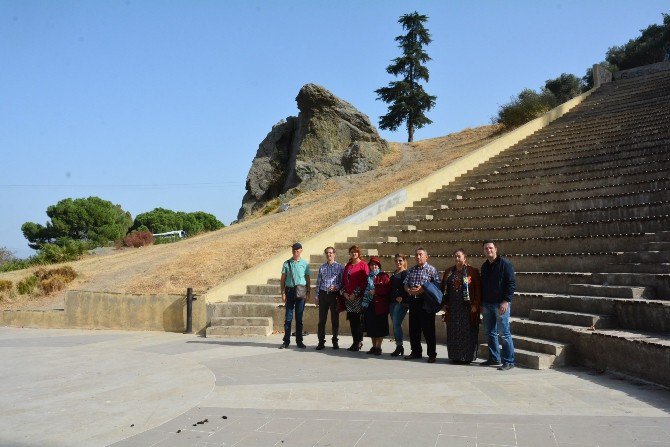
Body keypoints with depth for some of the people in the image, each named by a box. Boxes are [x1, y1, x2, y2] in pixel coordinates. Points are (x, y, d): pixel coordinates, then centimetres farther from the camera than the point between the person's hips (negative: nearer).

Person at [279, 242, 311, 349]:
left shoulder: (305, 264, 4)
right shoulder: (287, 263, 4)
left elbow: (308, 279, 7)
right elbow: (283, 279, 5)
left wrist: (308, 292, 0)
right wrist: (283, 293, -2)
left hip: (301, 292, 0)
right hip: (289, 290, 0)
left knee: (299, 317, 7)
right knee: (288, 317, 2)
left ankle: (299, 341, 14)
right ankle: (286, 341, 7)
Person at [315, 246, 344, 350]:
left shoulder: (340, 267, 1)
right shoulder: (322, 267, 9)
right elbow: (318, 282, 11)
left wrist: (336, 287, -18)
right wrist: (317, 296, 7)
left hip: (334, 294, -2)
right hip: (323, 294, 2)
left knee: (335, 319, 4)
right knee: (322, 319, 2)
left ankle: (335, 341, 15)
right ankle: (321, 342, 8)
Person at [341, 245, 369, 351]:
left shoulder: (363, 265, -2)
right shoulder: (348, 265, 17)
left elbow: (365, 281, -9)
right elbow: (344, 280, 17)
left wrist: (355, 293, -13)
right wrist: (344, 292, 2)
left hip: (358, 297, -6)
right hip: (348, 297, 6)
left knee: (357, 319, -6)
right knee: (351, 320, 6)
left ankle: (358, 342, 1)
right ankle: (355, 342, 13)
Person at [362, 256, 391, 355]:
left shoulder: (383, 276, -2)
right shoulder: (368, 276, 15)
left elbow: (387, 289, -13)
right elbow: (364, 289, 20)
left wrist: (375, 292, -17)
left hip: (380, 305, -5)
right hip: (369, 305, 5)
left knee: (380, 326, 0)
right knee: (371, 326, 8)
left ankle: (378, 347, 7)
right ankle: (374, 346, 18)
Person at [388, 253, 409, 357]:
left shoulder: (406, 273, -3)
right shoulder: (394, 274, 20)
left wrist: (402, 297, -22)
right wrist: (390, 300, 13)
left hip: (401, 302, -8)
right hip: (392, 302, 8)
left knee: (396, 324, -13)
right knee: (395, 324, 7)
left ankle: (399, 346, -5)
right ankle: (399, 347, 13)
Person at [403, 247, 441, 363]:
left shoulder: (432, 270, -3)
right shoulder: (411, 270, 14)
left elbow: (437, 286, -9)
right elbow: (406, 284, 15)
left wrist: (423, 290, -19)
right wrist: (409, 290, -7)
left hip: (426, 301, -6)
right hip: (413, 301, 6)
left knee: (428, 329, -3)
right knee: (413, 328, 10)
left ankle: (432, 354, 4)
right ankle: (416, 352, 22)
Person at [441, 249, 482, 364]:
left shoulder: (473, 271, -2)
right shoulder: (448, 272, 12)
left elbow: (478, 289, -5)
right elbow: (444, 288, 14)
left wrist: (475, 304, -11)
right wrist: (444, 304, 6)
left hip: (467, 307, -4)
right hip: (452, 307, 4)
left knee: (467, 332, -1)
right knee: (453, 332, 6)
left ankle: (467, 356, 6)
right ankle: (455, 356, 13)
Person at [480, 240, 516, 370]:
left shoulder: (505, 264, -5)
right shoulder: (484, 266, 15)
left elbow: (512, 284, -10)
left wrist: (506, 301, -18)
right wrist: (482, 303, 14)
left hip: (501, 304, -7)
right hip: (487, 304, 7)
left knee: (504, 333, -6)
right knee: (490, 333, 11)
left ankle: (509, 361, -2)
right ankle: (494, 358, 20)